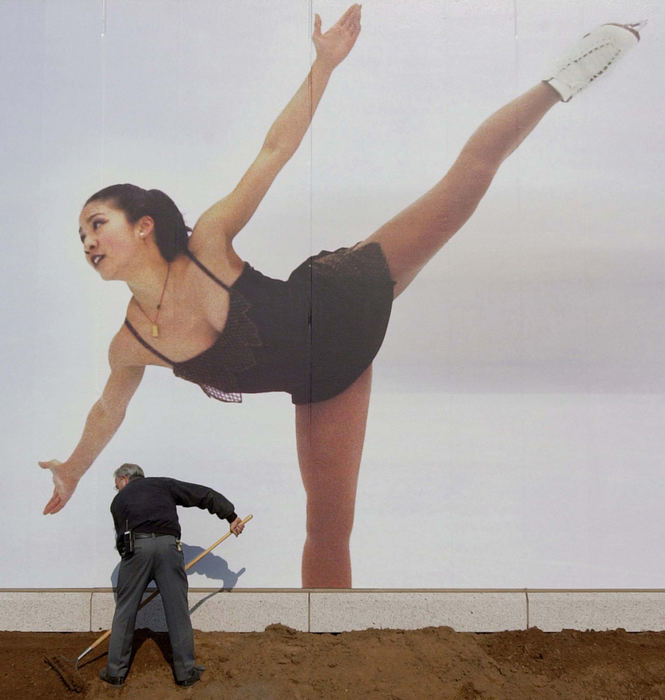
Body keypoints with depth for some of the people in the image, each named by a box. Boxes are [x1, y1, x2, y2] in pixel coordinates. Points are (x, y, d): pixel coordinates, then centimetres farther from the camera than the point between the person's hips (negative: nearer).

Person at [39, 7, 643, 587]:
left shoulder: (208, 243, -20)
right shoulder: (131, 344, -9)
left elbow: (276, 149, -16)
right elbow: (109, 411, 11)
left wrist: (324, 64, -23)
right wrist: (71, 472, 26)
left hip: (347, 296, -1)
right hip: (323, 380, 2)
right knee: (327, 528, 4)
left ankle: (558, 83, 17)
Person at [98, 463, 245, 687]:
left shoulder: (118, 501, 25)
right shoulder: (163, 483, 23)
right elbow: (205, 495, 19)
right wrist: (231, 516, 24)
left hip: (135, 548, 0)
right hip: (168, 545, 0)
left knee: (124, 611, 13)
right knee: (178, 610, 6)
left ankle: (116, 671, 20)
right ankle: (185, 672, 12)